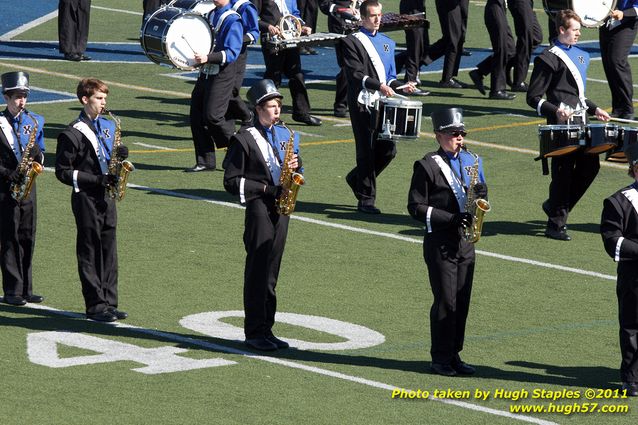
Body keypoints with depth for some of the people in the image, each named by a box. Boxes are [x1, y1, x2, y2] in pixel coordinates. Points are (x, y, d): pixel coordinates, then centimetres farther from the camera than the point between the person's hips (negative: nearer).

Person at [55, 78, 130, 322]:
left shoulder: (108, 126, 12)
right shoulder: (73, 134, -10)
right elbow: (63, 171, -11)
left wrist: (120, 155, -3)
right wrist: (95, 180, -19)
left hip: (106, 197, 7)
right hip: (86, 199, -7)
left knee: (109, 250, 8)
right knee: (90, 252, -2)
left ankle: (109, 302, 13)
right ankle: (95, 306, 1)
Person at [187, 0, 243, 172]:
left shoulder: (232, 20, -11)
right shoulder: (210, 15, 13)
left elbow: (232, 53, -18)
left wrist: (208, 58, -29)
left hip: (222, 75, -8)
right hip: (205, 73, 8)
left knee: (212, 116, -12)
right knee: (196, 116, 4)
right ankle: (205, 162, 11)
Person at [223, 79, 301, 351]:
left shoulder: (284, 134, 14)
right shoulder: (244, 139, -6)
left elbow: (293, 168, 22)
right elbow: (231, 181, -8)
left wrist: (295, 165, -2)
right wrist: (264, 189, -16)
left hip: (280, 208, 6)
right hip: (259, 209, -6)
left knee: (271, 271, 10)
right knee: (258, 271, -5)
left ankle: (266, 330, 15)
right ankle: (255, 333, -1)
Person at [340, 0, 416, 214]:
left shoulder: (387, 42, 19)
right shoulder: (352, 41, -3)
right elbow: (355, 74, -13)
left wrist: (400, 87, 1)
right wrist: (379, 86, -24)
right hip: (363, 105, -6)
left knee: (388, 149, 2)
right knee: (366, 151, -3)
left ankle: (357, 179, 25)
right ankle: (366, 199, 4)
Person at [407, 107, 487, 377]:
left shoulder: (471, 161, 11)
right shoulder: (428, 166, -8)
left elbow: (481, 192, 20)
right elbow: (416, 207, -10)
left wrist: (478, 201, -5)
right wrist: (450, 219, -18)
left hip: (465, 240, 6)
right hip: (440, 242, -6)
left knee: (462, 301, 7)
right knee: (445, 301, -5)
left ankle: (454, 355, 16)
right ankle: (441, 359, 3)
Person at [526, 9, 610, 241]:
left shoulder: (581, 56, 18)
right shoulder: (549, 58, -9)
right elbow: (533, 98, -10)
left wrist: (594, 109, 17)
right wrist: (556, 111, -23)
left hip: (581, 122, 8)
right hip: (562, 125, -8)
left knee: (590, 166, 8)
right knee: (563, 173, -4)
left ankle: (555, 206, 25)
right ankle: (555, 224, 4)